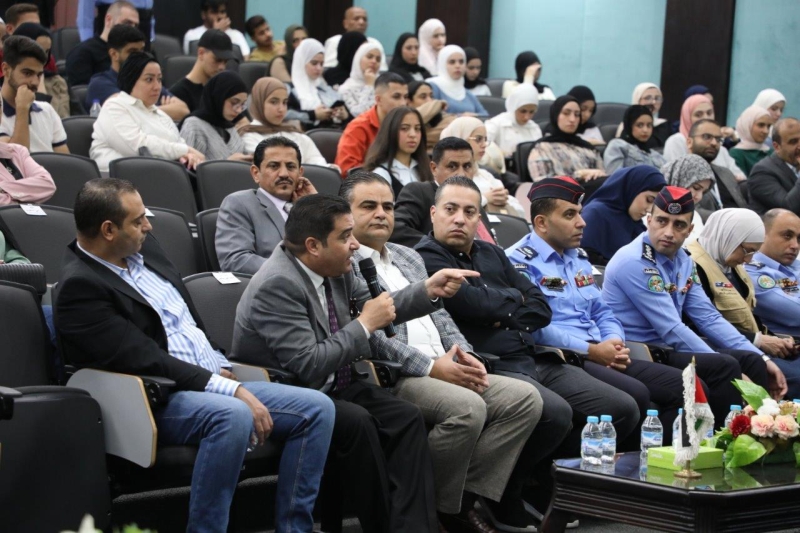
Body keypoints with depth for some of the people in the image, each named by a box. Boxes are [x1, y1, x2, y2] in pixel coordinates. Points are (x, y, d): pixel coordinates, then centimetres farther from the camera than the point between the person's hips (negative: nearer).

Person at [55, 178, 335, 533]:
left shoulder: (143, 250, 13)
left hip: (216, 387, 9)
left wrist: (222, 368, 6)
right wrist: (230, 390, -22)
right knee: (233, 416, -38)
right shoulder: (80, 285, -14)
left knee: (317, 408, -4)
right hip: (156, 403, -9)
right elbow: (146, 361, -20)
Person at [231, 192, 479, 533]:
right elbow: (307, 366, -30)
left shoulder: (335, 268, 0)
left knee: (407, 417, -12)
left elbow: (373, 306, 16)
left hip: (329, 386, 9)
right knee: (357, 422, -31)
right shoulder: (277, 286, -25)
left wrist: (429, 290, 1)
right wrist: (365, 325, -21)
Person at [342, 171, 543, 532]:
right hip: (390, 377, -9)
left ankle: (465, 500, -12)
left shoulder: (409, 258, 26)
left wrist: (464, 355, 2)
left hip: (443, 369, 9)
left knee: (525, 398, -11)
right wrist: (431, 366, -17)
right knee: (468, 407, -33)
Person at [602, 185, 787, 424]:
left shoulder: (683, 261, 8)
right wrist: (729, 371, -22)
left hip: (667, 349, 9)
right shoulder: (633, 262, -19)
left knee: (751, 361, 2)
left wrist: (762, 359, -1)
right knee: (724, 367, -22)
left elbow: (709, 318, 9)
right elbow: (672, 330, -22)